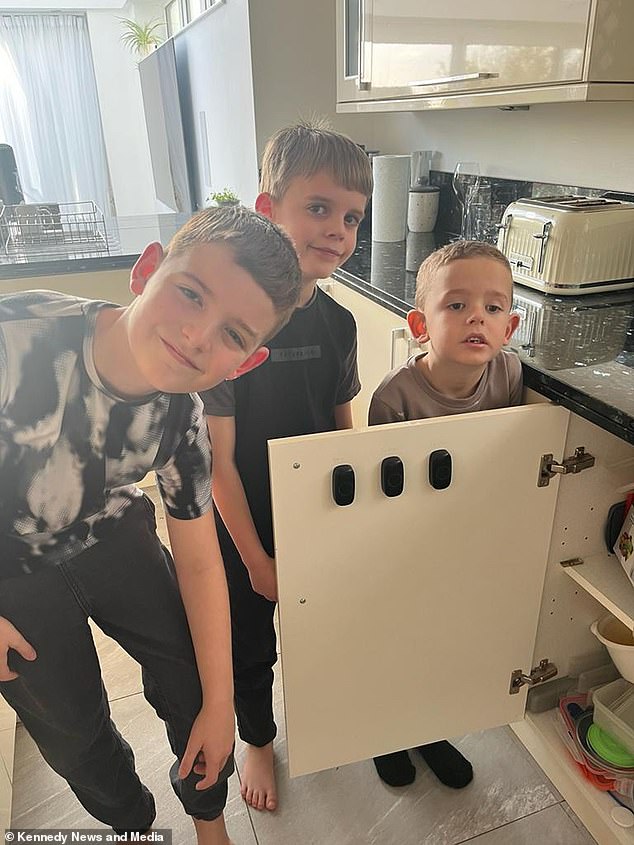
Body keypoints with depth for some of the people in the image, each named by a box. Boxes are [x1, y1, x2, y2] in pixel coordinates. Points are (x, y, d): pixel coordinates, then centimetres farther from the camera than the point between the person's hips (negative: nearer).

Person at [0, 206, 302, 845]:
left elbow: (197, 562, -12)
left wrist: (218, 705, -5)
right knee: (70, 725, 9)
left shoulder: (182, 420, -23)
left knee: (191, 674, 4)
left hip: (107, 530, 2)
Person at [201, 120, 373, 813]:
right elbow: (218, 459, -20)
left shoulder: (337, 322, -7)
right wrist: (256, 559, -13)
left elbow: (342, 427, 5)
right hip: (246, 528, -4)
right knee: (251, 643, 18)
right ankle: (258, 739, 48)